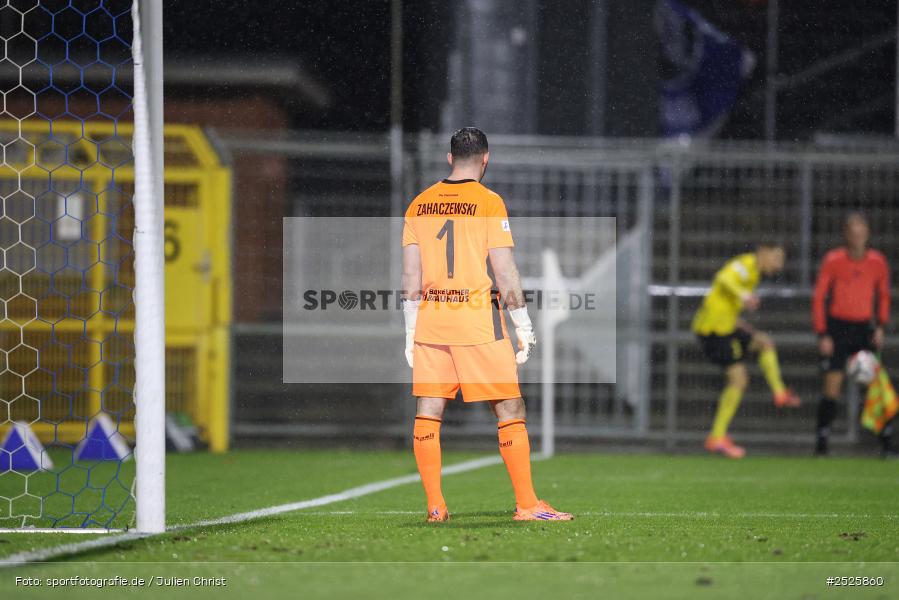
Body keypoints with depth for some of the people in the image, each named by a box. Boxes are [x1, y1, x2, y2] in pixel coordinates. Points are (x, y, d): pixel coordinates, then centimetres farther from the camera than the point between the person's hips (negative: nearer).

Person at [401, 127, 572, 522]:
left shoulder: (419, 205, 8)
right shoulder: (489, 203, -6)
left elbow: (410, 276, 8)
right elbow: (505, 274, -8)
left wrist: (411, 331, 13)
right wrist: (524, 327, -2)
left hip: (430, 319, 4)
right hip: (479, 321, -4)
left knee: (428, 413, 7)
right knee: (510, 411, 2)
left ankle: (435, 505, 5)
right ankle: (526, 504, 2)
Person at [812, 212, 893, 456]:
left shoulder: (878, 262, 2)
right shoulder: (833, 260, -6)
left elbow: (883, 295, 15)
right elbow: (819, 297, -3)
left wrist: (880, 326, 3)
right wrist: (822, 334, -8)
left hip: (864, 329, 3)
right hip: (837, 328, -3)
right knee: (832, 388, -7)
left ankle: (886, 442, 5)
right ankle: (821, 444, 0)